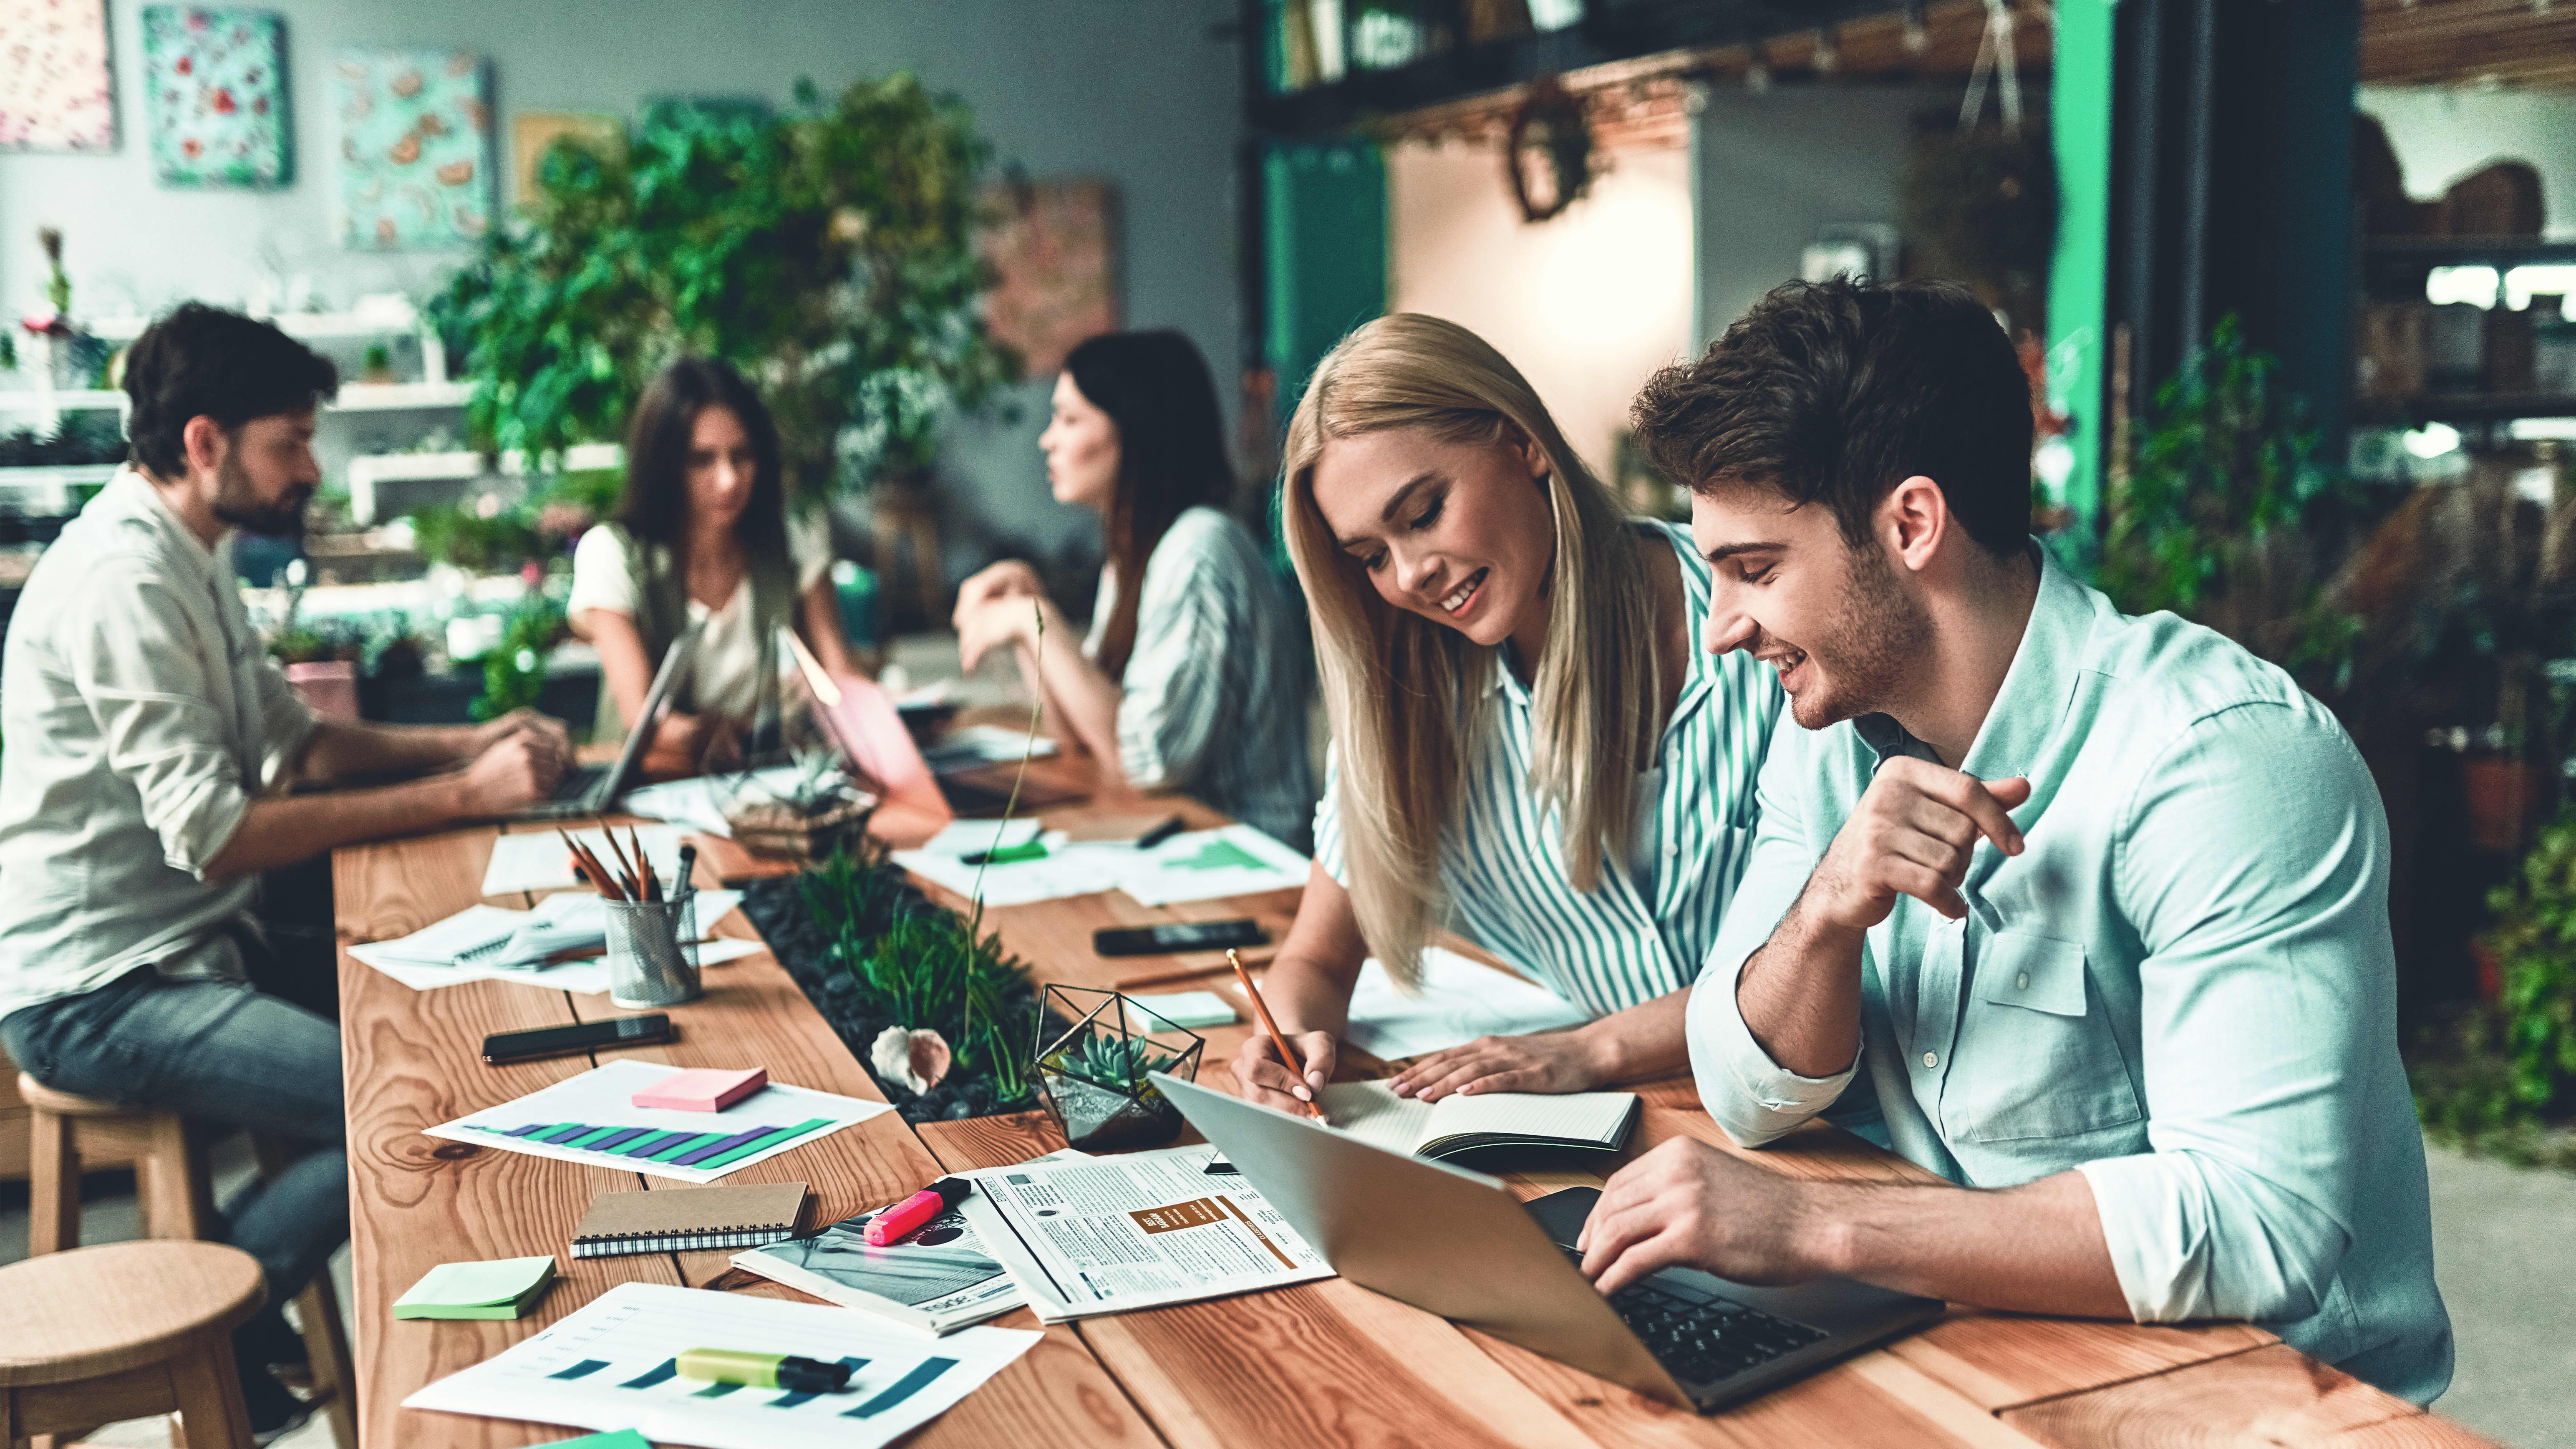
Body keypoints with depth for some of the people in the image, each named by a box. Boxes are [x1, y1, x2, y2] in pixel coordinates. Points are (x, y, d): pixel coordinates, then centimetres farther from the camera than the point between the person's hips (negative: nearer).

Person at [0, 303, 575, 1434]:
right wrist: (461, 798, -23)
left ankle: (230, 1281, 15)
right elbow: (213, 834, -26)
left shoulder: (188, 560, 12)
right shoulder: (122, 581, -21)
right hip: (100, 992, -10)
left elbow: (291, 738, 18)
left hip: (187, 945, 10)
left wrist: (465, 744, 3)